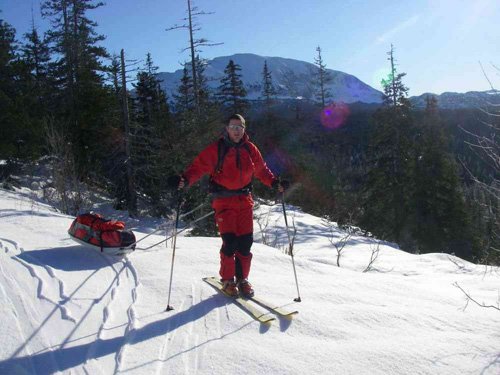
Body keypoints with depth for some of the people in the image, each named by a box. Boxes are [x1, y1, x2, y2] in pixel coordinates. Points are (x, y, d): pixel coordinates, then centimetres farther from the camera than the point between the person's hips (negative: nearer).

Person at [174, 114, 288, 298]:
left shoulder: (250, 149, 9)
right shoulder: (216, 149, -4)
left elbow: (262, 170, 18)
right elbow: (199, 166, -9)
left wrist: (275, 182, 3)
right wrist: (186, 180, -26)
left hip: (245, 199, 4)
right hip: (224, 200, -4)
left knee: (246, 241, 2)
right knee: (230, 241, -9)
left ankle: (242, 279, 19)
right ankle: (227, 280, 11)